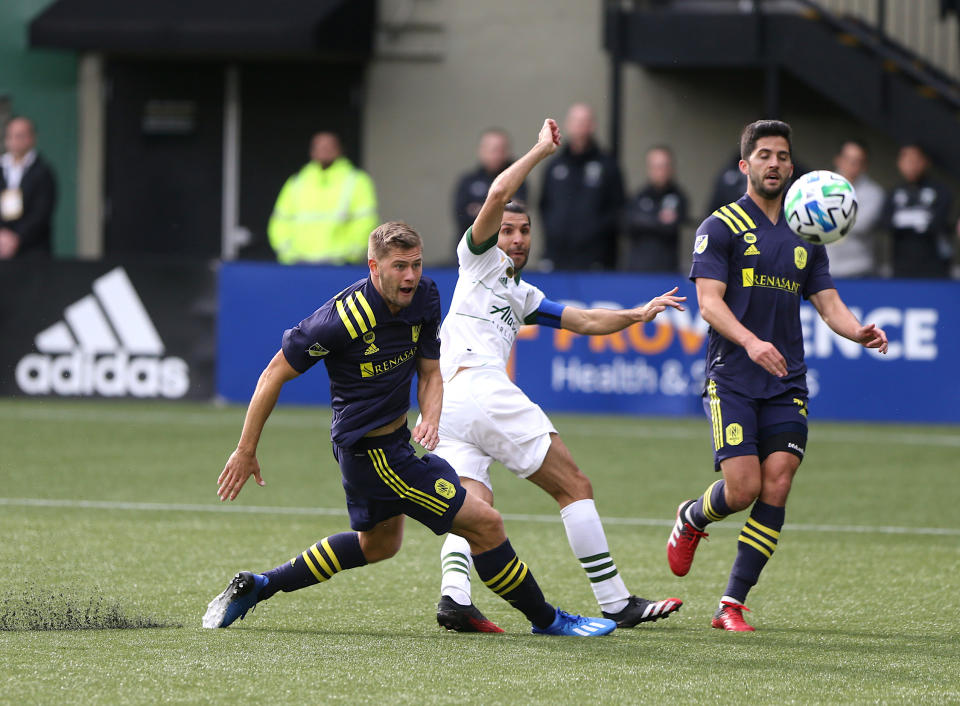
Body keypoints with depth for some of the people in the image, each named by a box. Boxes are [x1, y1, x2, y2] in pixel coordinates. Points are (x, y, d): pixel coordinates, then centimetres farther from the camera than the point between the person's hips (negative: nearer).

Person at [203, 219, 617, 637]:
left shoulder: (424, 298, -5)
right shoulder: (345, 317, -26)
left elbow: (430, 371, 6)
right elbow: (275, 375, -16)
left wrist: (430, 419, -16)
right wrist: (246, 451, -12)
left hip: (396, 440, 9)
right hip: (371, 450, -9)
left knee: (378, 543, 31)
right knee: (485, 524, -9)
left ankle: (254, 587, 37)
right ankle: (546, 619, 8)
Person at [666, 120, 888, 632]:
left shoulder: (805, 237, 16)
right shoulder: (721, 228, 0)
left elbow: (828, 303, 13)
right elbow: (709, 301, -9)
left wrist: (859, 332, -9)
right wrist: (750, 341, -27)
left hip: (785, 384, 4)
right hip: (731, 378, -4)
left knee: (776, 487, -8)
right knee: (742, 488, -13)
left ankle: (732, 604, -1)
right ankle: (690, 519, 22)